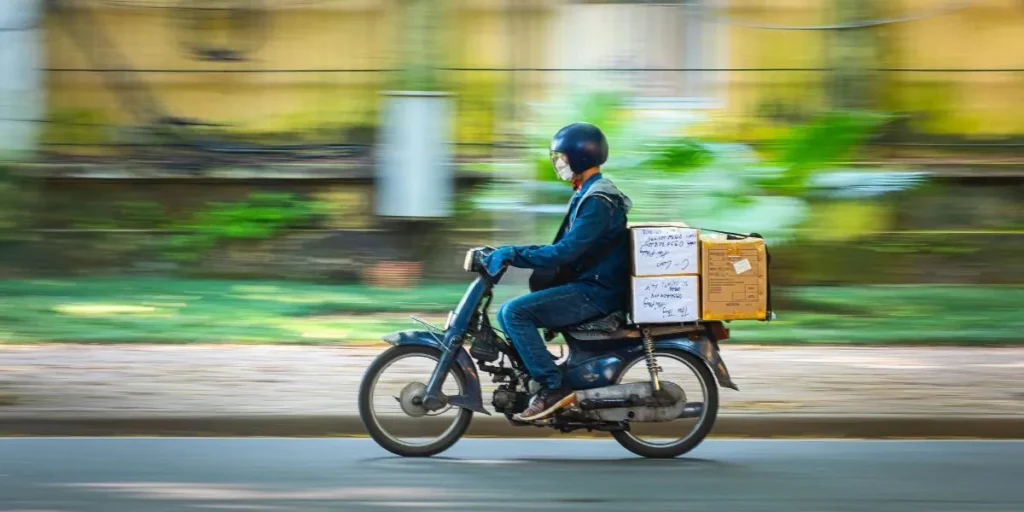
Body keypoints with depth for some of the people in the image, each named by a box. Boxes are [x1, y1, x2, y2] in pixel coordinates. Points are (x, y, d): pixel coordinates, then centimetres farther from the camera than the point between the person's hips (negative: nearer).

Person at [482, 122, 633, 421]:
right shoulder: (587, 195, 18)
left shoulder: (598, 201, -17)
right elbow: (566, 248, 22)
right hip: (587, 286, 11)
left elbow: (565, 252, -25)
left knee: (513, 312, -21)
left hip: (596, 293, -11)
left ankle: (553, 386, -22)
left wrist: (513, 255, -22)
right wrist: (513, 253, 14)